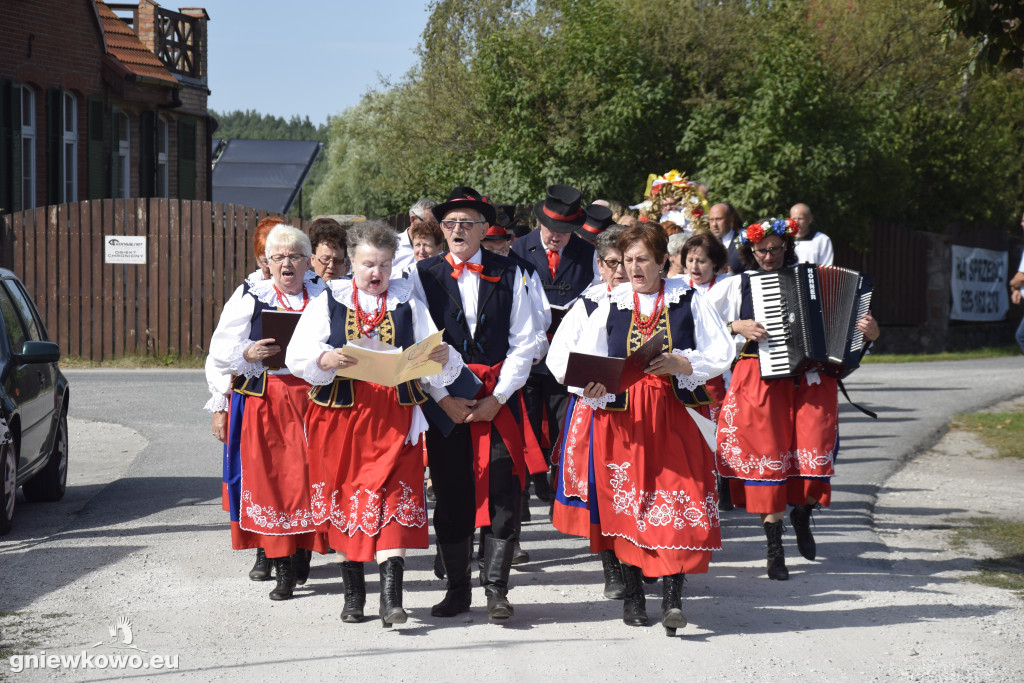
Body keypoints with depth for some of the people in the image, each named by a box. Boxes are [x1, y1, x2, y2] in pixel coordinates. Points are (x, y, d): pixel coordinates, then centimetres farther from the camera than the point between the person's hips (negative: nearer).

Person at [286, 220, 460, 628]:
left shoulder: (409, 305, 11)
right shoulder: (327, 303, 7)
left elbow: (430, 361, 5)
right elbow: (298, 356, -2)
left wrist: (444, 358, -18)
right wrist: (327, 359, -23)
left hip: (394, 418, -1)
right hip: (340, 414, 1)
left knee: (393, 501, -11)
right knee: (343, 501, 5)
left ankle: (391, 598, -17)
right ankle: (353, 594, 18)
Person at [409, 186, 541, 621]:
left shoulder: (509, 275, 5)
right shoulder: (423, 275, 5)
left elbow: (524, 343, 2)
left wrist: (497, 397, -8)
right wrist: (443, 398, -8)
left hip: (498, 400, 0)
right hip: (444, 401, 0)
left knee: (502, 493, -5)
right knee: (451, 494, 3)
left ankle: (496, 588, 2)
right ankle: (457, 589, 13)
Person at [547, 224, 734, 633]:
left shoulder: (688, 301, 6)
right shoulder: (611, 305, 9)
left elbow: (721, 353, 1)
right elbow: (585, 357, 2)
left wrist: (680, 364, -15)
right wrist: (591, 384, -20)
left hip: (674, 414, -1)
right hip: (622, 414, 2)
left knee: (680, 500, -11)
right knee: (626, 503, 2)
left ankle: (673, 598, -11)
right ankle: (633, 596, 13)